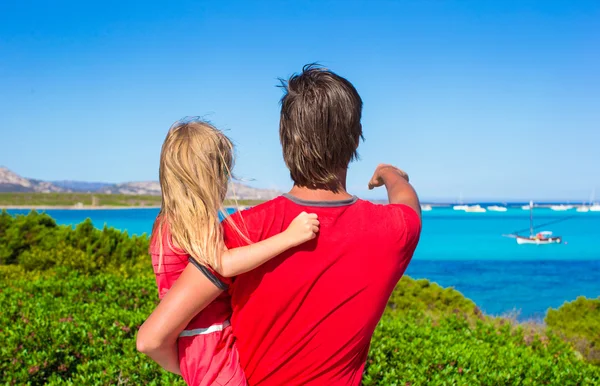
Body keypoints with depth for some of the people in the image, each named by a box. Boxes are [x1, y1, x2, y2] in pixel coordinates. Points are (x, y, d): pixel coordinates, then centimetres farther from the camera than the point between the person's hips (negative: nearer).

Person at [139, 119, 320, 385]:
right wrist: (289, 237, -41)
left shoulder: (165, 224, 9)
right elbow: (225, 264, -39)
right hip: (213, 343, -10)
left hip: (192, 343, 10)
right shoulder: (199, 224, -20)